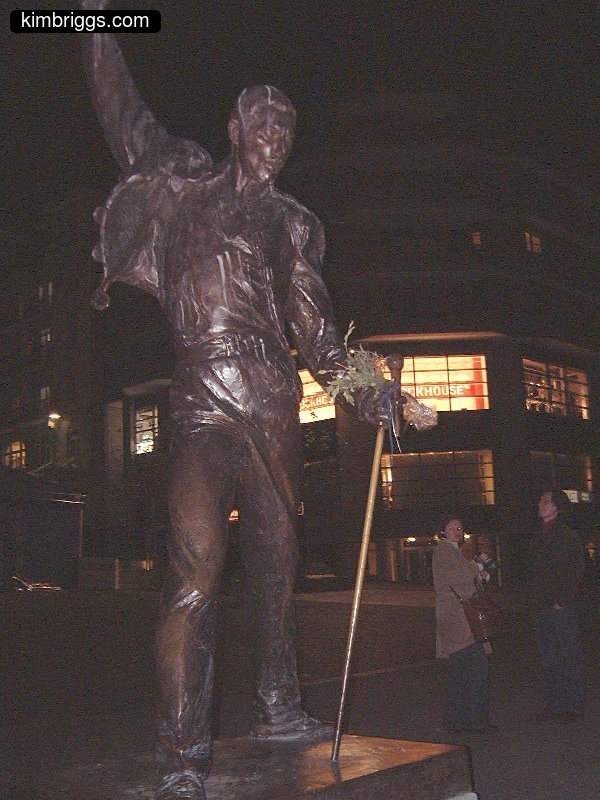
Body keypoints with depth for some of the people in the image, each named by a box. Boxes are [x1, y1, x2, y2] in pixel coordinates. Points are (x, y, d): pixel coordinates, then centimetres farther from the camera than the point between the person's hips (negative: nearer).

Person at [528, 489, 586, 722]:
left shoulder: (567, 535, -9)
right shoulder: (540, 537, 15)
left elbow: (576, 570, -14)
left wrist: (562, 600, -16)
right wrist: (533, 598, 11)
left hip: (561, 607, -8)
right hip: (541, 607, 8)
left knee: (570, 656, 1)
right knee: (549, 659, 12)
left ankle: (574, 707, 8)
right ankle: (554, 705, 20)